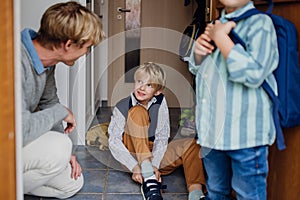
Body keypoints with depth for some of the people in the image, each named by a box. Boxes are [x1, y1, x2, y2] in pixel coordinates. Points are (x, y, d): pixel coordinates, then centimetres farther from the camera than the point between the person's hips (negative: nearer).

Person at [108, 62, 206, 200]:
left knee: (192, 144, -16)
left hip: (154, 155, 3)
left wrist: (155, 165, -24)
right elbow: (114, 141, -16)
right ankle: (148, 179, -37)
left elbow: (162, 138, -10)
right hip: (132, 156, -3)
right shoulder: (122, 107, -10)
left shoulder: (160, 102, -5)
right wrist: (135, 167, -27)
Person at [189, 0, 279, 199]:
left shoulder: (260, 23, -11)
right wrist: (198, 50, 1)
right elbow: (196, 69, 23)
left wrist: (220, 37, -19)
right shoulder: (217, 25, 12)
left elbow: (254, 74, -26)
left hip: (244, 135, -7)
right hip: (212, 131, 7)